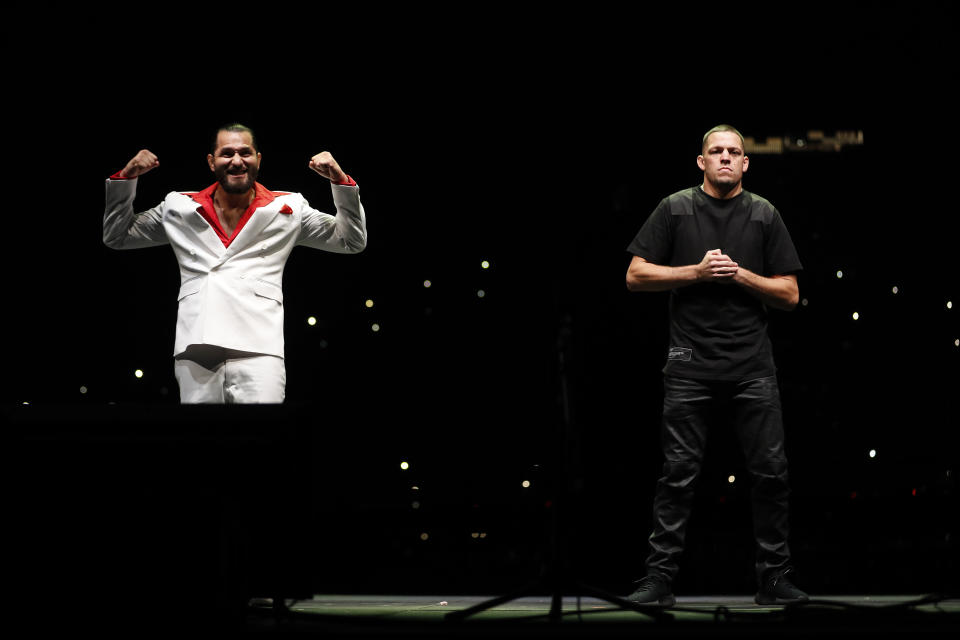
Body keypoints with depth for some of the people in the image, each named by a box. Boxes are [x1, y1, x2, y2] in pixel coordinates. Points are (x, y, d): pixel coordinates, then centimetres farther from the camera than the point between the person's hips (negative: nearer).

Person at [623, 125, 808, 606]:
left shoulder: (764, 216, 10)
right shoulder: (675, 209, 7)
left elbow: (790, 295, 9)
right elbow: (636, 275, 3)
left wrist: (740, 275, -7)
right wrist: (697, 271, -8)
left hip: (753, 367, 2)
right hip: (691, 365, -1)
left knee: (771, 472, -1)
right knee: (678, 474, -1)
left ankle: (774, 578, 9)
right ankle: (659, 577, 5)